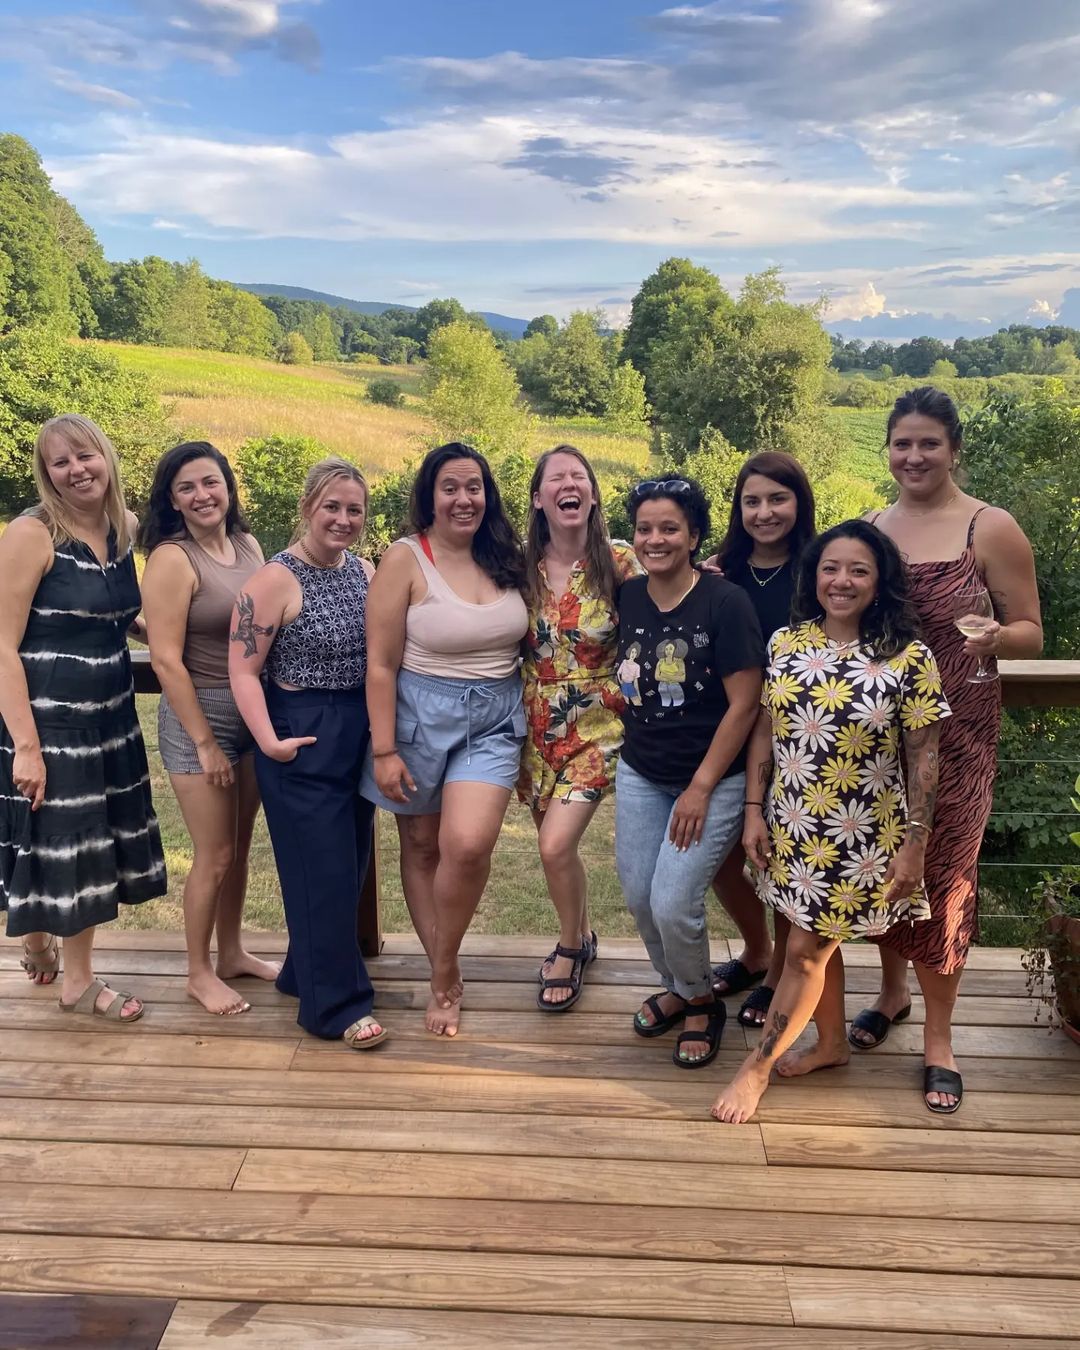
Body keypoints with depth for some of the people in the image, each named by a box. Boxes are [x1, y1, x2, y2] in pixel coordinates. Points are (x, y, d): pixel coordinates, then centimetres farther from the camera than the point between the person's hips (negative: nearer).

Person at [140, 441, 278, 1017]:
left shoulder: (249, 546, 4)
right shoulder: (172, 559, -15)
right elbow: (165, 660, -17)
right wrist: (205, 741, -15)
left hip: (255, 712, 6)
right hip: (198, 715, -6)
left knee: (239, 846, 17)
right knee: (213, 856, 3)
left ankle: (231, 953, 35)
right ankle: (199, 973, 22)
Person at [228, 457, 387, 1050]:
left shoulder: (365, 571, 6)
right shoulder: (276, 579, -14)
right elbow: (243, 669, -14)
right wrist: (268, 740, -24)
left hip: (359, 732, 7)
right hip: (303, 738, -7)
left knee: (351, 861, 15)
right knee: (322, 869, -2)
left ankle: (306, 971, 34)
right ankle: (338, 1003, 10)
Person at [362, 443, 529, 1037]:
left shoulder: (504, 557, 4)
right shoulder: (405, 559, -8)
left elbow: (528, 635, 19)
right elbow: (381, 665, -8)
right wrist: (384, 751, -10)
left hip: (495, 721, 2)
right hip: (421, 716, -1)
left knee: (468, 844, -17)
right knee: (421, 847, 10)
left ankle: (445, 969, 8)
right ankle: (445, 978, 30)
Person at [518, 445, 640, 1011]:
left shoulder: (619, 562, -10)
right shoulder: (521, 565, -1)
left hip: (596, 727, -4)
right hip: (536, 728, 4)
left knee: (555, 846, -12)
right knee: (556, 847, 14)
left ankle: (569, 948, 17)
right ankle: (582, 935, 43)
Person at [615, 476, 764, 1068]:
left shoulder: (725, 601, -16)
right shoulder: (627, 598, 0)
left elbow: (744, 704, -15)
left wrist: (701, 787, -15)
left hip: (711, 780, -5)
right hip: (639, 775, 5)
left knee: (673, 904, -9)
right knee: (639, 897, 8)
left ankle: (701, 1001, 22)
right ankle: (677, 988, 37)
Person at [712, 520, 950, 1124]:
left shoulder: (908, 658, -12)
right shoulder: (784, 643, -1)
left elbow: (924, 757, -8)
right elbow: (764, 732, 5)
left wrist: (914, 845, -8)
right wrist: (755, 811, 2)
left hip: (860, 839, -4)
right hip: (794, 827, 4)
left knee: (805, 950, 5)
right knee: (819, 941, 19)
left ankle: (760, 1063, 23)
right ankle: (832, 1042, 41)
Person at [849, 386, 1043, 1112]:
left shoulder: (992, 529, -7)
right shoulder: (870, 527, 8)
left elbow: (1031, 634, -5)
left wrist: (996, 637, -27)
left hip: (956, 730, -4)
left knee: (942, 872, 2)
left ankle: (939, 1036, 19)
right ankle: (892, 990, 36)